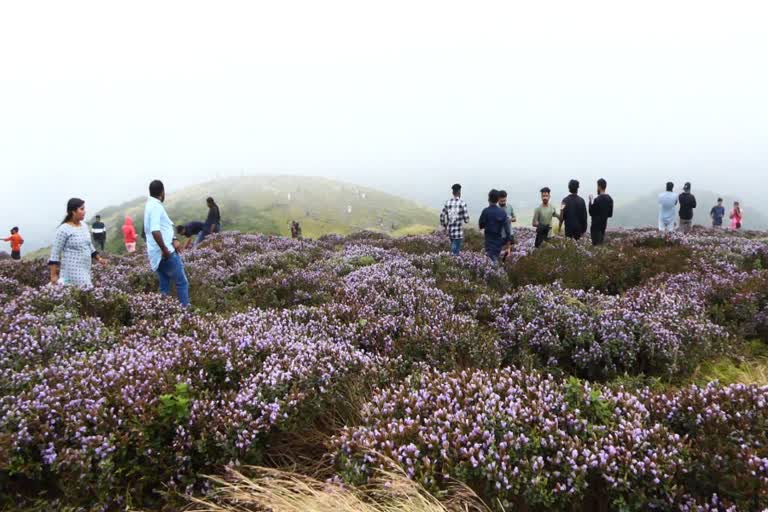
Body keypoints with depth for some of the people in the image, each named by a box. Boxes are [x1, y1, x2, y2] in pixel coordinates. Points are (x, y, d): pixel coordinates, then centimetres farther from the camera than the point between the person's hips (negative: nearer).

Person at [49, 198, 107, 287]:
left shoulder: (84, 226, 10)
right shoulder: (64, 229, -12)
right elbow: (55, 253, -11)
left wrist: (98, 258, 20)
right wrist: (53, 275, -12)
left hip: (85, 271, 8)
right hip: (72, 272, -7)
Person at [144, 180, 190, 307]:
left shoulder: (151, 205, 14)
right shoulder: (156, 207, -17)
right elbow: (155, 231, -30)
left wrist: (173, 240, 7)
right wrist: (165, 250, -22)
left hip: (158, 254, 9)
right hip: (165, 253, -9)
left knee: (164, 286, 13)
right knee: (182, 282, -1)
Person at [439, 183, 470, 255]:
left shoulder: (447, 202, 4)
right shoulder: (462, 203, -11)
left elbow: (442, 216, 5)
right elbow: (466, 218, -12)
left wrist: (444, 226, 20)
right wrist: (466, 221, 12)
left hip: (450, 230, 6)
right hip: (459, 231, -6)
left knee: (454, 248, 22)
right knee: (455, 252, -4)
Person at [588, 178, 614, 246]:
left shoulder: (597, 200, -20)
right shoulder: (610, 199, 4)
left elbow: (591, 213, -12)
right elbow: (610, 214, 9)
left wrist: (590, 201, -4)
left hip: (596, 226, -8)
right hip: (604, 225, 8)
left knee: (596, 244, -4)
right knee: (601, 244, 15)